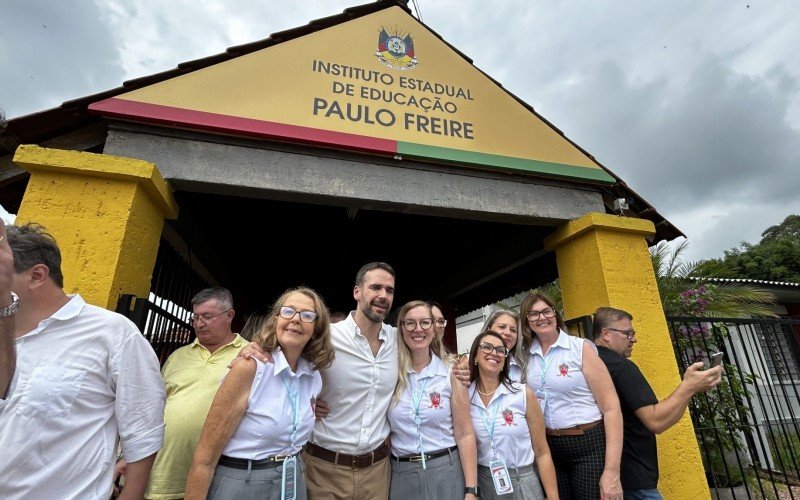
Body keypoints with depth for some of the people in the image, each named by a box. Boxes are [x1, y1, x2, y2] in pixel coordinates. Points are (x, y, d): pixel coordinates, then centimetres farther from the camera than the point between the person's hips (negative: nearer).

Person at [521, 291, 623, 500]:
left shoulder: (581, 348, -11)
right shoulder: (526, 355, 0)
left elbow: (611, 407, -12)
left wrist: (612, 471, -16)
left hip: (588, 445, -3)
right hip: (548, 447, 4)